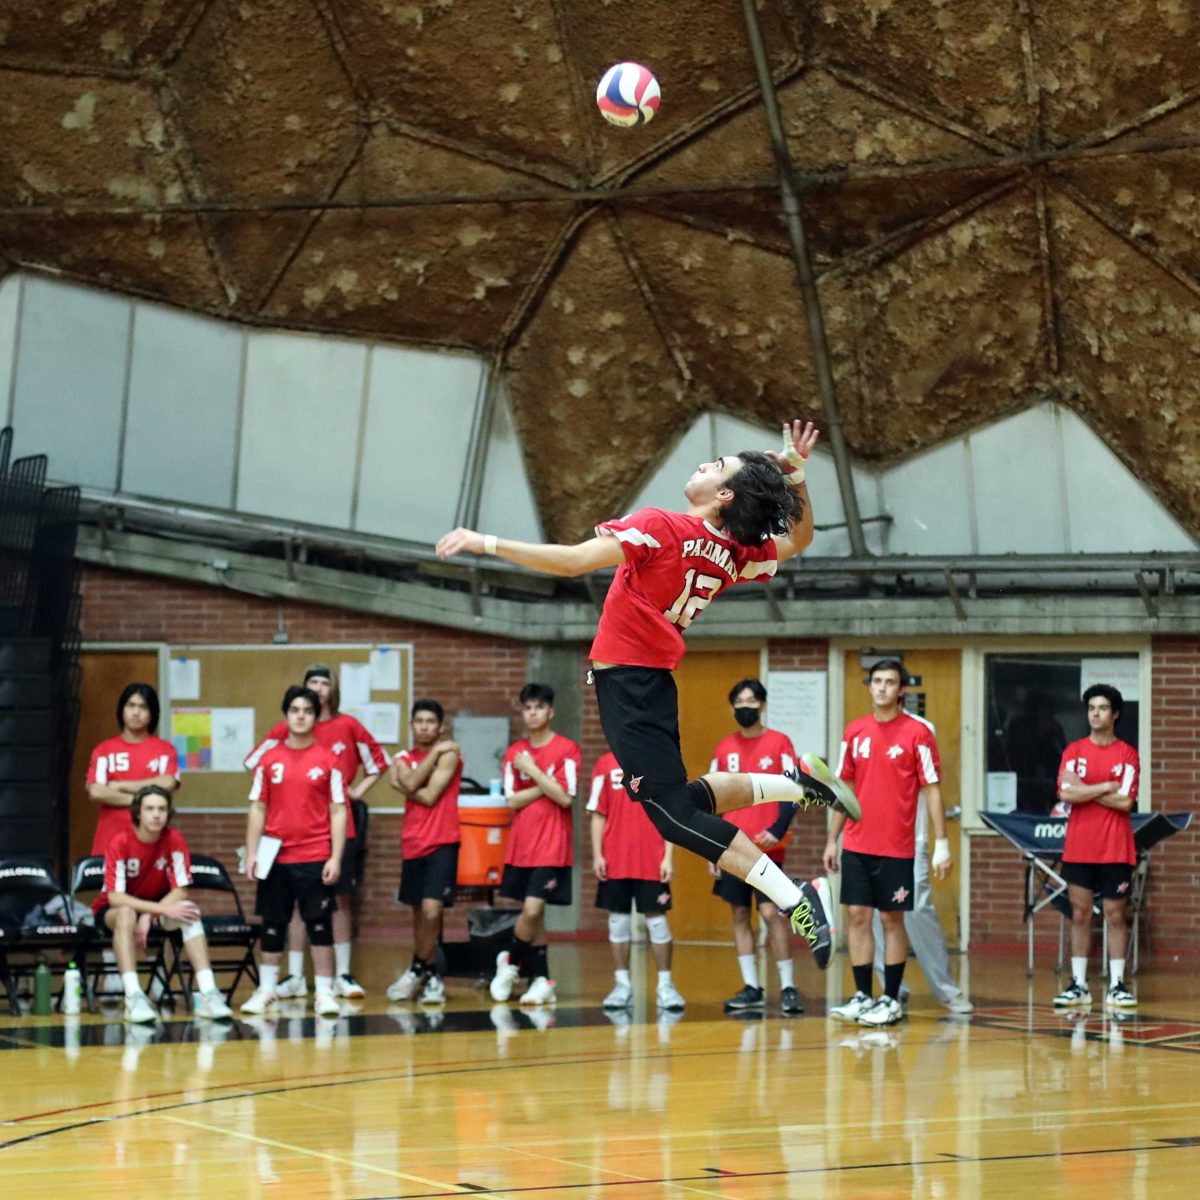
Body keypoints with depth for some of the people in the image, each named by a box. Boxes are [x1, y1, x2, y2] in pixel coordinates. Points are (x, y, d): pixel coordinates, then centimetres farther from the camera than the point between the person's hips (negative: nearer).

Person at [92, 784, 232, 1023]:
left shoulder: (174, 840, -14)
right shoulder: (120, 842, -23)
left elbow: (180, 890, -14)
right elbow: (115, 897, -28)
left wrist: (149, 916, -30)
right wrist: (163, 909, -36)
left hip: (158, 905, 3)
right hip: (113, 910, -3)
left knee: (189, 912, -28)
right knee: (126, 913, -38)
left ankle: (208, 993, -34)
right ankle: (134, 997, -46)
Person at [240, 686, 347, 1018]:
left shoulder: (327, 760, 1)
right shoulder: (269, 760, 6)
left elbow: (338, 811, 0)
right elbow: (257, 808, 8)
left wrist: (336, 857, -7)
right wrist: (251, 852, 1)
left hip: (316, 857, -2)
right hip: (276, 857, 2)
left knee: (320, 924, -3)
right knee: (272, 926, 7)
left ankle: (324, 992, 3)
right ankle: (267, 991, 16)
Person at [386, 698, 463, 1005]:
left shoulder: (448, 754, -5)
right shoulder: (403, 758, 11)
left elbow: (428, 796, -12)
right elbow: (409, 785, -11)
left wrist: (409, 784, -2)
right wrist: (434, 753, -8)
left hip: (442, 844, -6)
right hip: (413, 844, 6)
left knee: (431, 911, -16)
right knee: (419, 913, 11)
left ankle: (417, 971, -1)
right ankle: (430, 977, 22)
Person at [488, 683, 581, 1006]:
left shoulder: (566, 750, -4)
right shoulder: (514, 753, 9)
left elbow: (565, 798, -13)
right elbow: (512, 800, 1)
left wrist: (533, 771, -12)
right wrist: (545, 785, -9)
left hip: (551, 847, -5)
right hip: (520, 846, 5)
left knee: (532, 909, -14)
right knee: (532, 913, 6)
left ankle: (511, 961, 9)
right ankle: (541, 981, 13)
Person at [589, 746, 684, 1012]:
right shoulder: (605, 765, 5)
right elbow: (598, 815, 7)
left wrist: (668, 858, -4)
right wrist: (597, 855, -1)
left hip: (652, 862, -1)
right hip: (614, 862, 1)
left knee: (656, 919, -1)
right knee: (618, 920, 5)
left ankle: (665, 985, 5)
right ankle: (622, 985, 11)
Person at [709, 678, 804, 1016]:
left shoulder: (779, 743, -1)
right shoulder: (724, 749, 10)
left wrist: (777, 830, -18)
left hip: (766, 846, -4)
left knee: (771, 911, -10)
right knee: (739, 914, 5)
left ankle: (788, 987, -5)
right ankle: (751, 989, 10)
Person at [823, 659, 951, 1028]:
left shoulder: (917, 732, -6)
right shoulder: (855, 731, 7)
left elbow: (932, 789, -6)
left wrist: (941, 843, -11)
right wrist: (832, 839, 12)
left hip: (896, 847, -4)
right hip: (857, 844, 4)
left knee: (892, 919, 1)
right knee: (857, 915, 3)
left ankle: (891, 999, 8)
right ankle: (863, 996, 9)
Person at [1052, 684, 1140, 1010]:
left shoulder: (1127, 754, 1)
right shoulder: (1073, 751, 6)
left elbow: (1125, 802, -10)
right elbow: (1066, 794, -8)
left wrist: (1085, 791, -9)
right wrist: (1105, 788, -9)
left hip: (1115, 851, -1)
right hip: (1079, 848, 1)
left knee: (1115, 915, 1)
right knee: (1080, 914, 2)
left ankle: (1117, 985, 5)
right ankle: (1079, 985, 6)